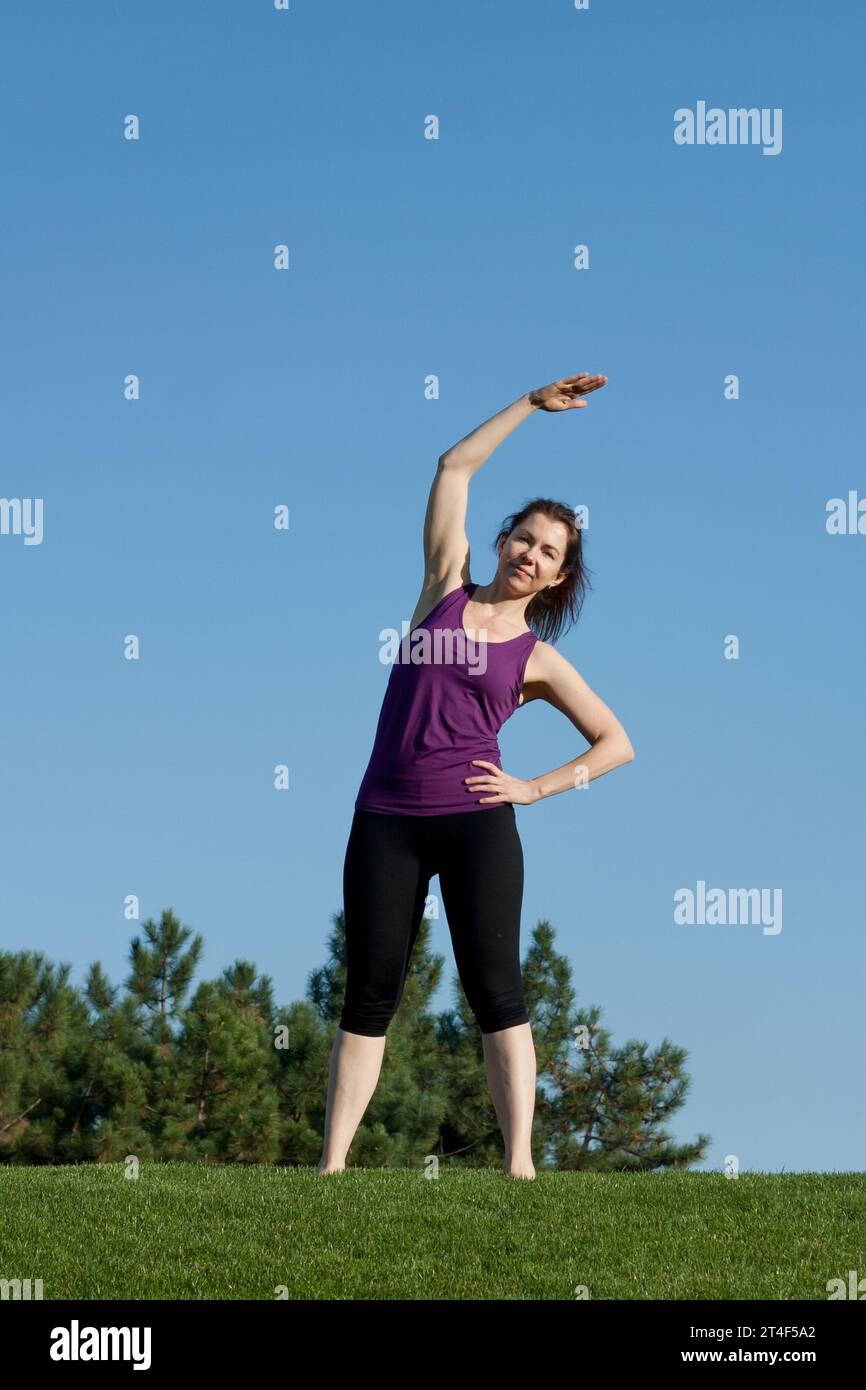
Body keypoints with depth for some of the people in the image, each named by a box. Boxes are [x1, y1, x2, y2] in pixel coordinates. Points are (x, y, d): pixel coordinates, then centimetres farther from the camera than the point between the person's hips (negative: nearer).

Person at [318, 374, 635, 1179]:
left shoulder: (539, 659, 10)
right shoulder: (447, 589, 14)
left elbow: (617, 744, 12)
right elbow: (456, 466, 16)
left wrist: (537, 788, 2)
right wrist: (533, 403, 18)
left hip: (474, 820, -1)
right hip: (386, 819, 1)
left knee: (494, 989, -7)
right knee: (369, 993, 0)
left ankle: (519, 1164, -11)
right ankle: (332, 1163, -1)